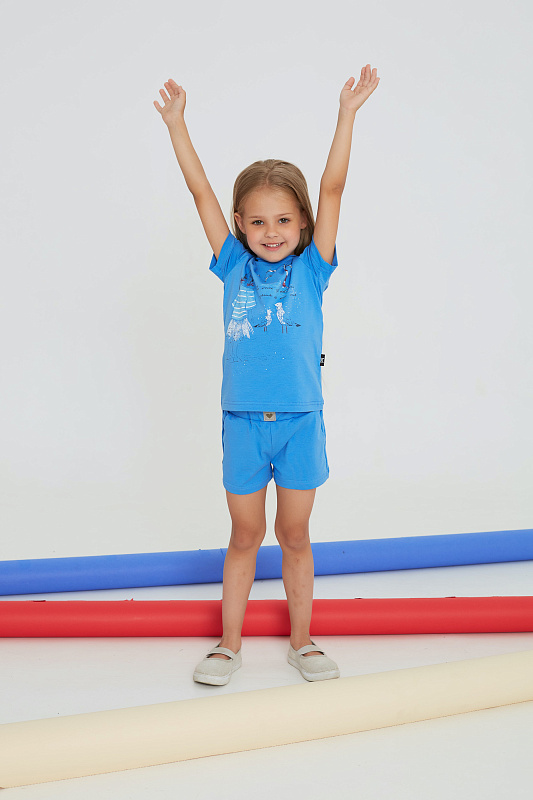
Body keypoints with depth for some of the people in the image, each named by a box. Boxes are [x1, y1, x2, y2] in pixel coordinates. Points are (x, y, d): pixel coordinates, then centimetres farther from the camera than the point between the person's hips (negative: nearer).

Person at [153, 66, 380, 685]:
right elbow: (201, 193, 3)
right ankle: (229, 643, 25)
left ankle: (301, 640, 27)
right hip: (242, 420, 1)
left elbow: (332, 188, -5)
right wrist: (175, 123, 3)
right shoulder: (234, 267, 3)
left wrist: (347, 116, -10)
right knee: (245, 535, 11)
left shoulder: (311, 268, 1)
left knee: (294, 534, 11)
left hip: (300, 420, 0)